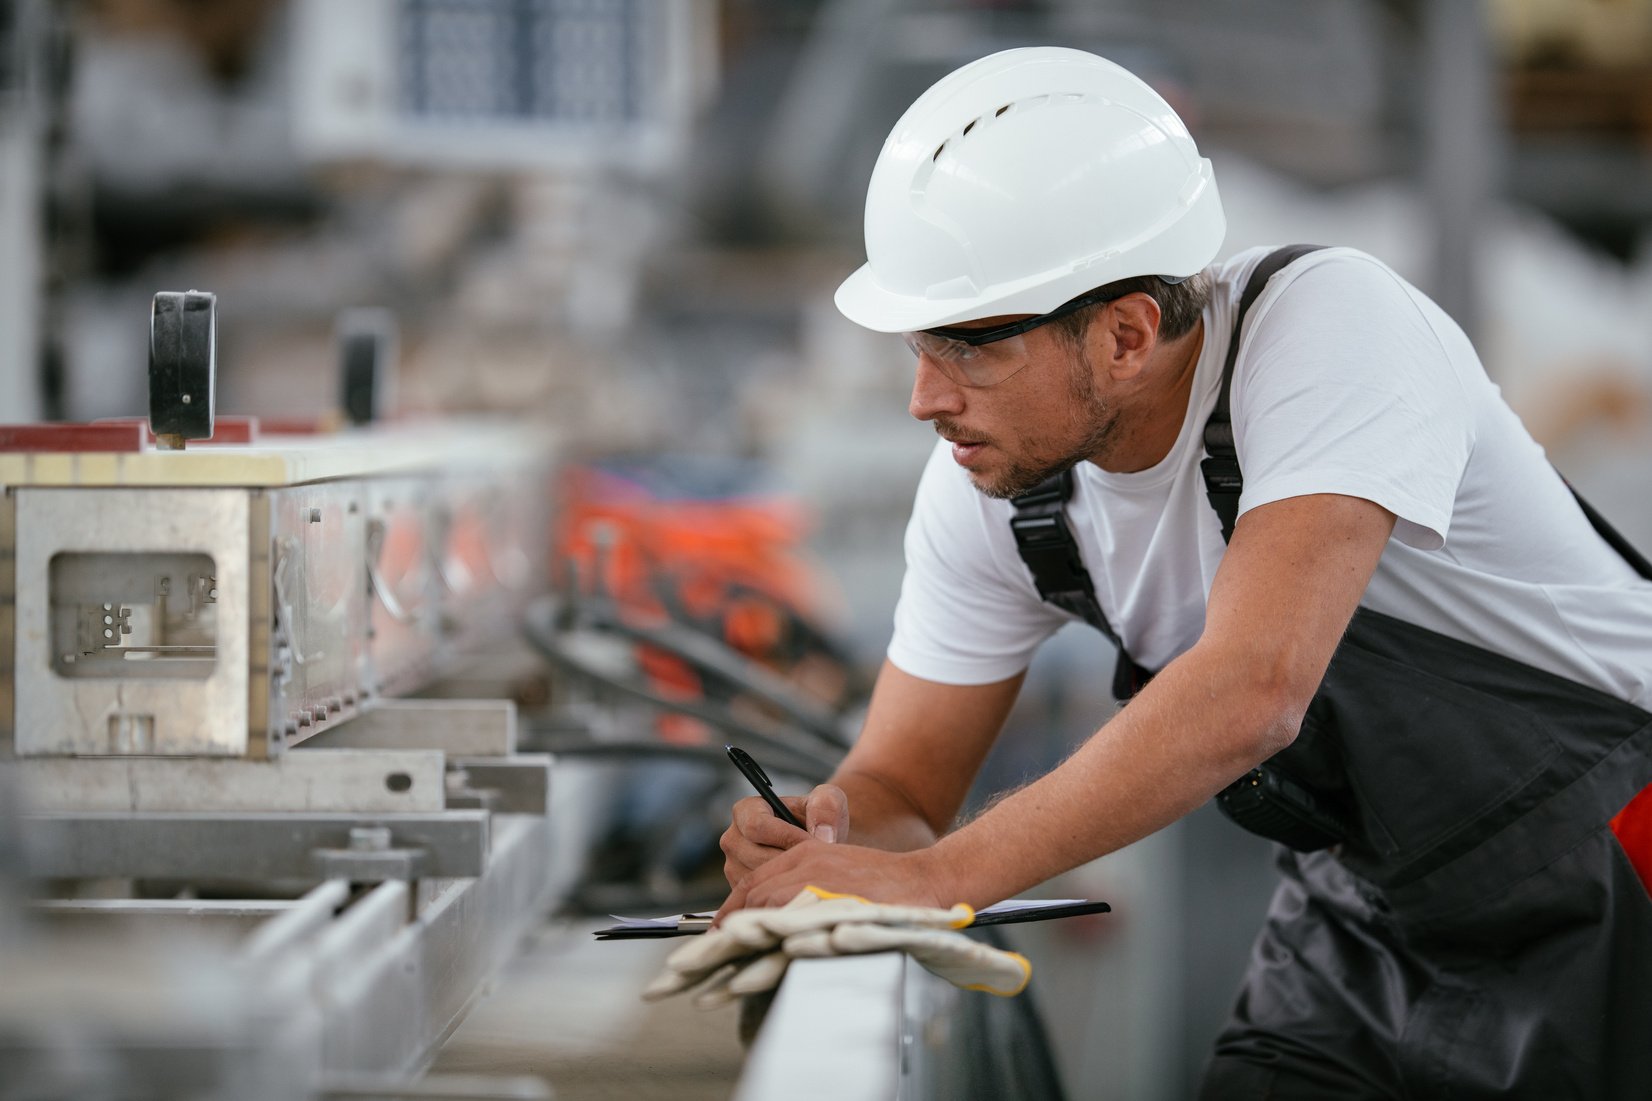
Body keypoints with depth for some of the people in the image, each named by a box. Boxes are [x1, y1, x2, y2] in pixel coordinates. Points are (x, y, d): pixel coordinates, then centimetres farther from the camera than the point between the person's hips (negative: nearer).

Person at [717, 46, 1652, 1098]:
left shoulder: (1328, 323, -28)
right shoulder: (987, 478, -9)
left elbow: (1253, 691, -40)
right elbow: (900, 788, -1)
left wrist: (940, 873, -42)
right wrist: (822, 827, -25)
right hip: (1370, 913, 5)